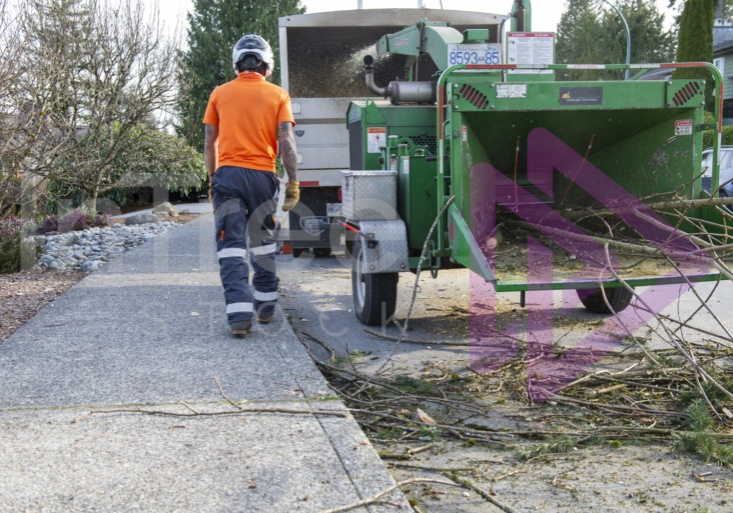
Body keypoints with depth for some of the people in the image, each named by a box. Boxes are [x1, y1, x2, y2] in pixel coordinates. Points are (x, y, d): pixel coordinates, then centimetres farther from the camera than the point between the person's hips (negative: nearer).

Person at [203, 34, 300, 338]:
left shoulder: (220, 93, 9)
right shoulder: (278, 95, 5)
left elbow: (210, 143, 11)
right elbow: (286, 141, -3)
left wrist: (212, 179, 19)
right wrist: (293, 182, -1)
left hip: (228, 174, 0)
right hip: (262, 176, 1)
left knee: (232, 246, -2)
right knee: (263, 244, 16)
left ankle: (240, 315, -12)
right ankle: (265, 306, 25)